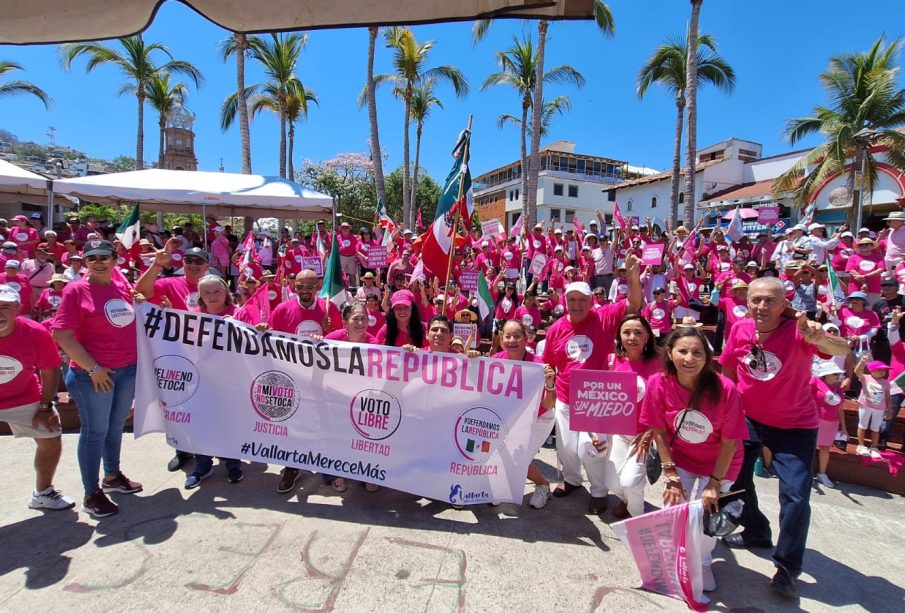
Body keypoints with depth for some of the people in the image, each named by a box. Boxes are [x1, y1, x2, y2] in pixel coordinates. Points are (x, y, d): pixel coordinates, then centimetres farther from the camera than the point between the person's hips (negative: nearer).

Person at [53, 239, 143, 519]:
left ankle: (112, 476, 38)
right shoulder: (76, 289, -9)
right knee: (95, 432, 5)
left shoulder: (122, 288, 7)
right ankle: (91, 494, 19)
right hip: (93, 374, -5)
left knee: (115, 427, 19)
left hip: (128, 370, 5)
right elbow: (62, 335, -13)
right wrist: (92, 368, -16)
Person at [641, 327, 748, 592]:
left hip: (719, 463, -1)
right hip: (680, 458, 2)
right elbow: (659, 431, -13)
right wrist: (671, 476, -11)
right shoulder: (658, 384, -25)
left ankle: (703, 563, 29)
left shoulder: (725, 389, -30)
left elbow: (729, 441, -18)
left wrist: (715, 483, -13)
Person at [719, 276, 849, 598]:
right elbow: (729, 369, 2)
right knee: (735, 477, 13)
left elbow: (842, 349, -42)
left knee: (796, 495, -9)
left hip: (795, 424, -4)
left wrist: (820, 338, -63)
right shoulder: (740, 329, -11)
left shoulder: (798, 331, -23)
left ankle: (787, 567, 14)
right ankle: (756, 532, 40)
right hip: (748, 418, 4)